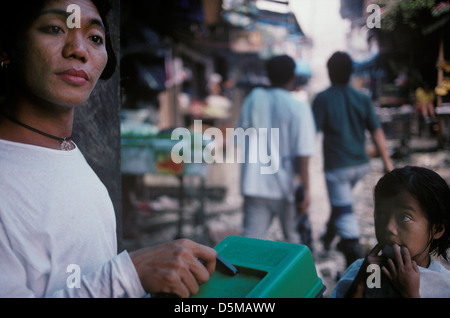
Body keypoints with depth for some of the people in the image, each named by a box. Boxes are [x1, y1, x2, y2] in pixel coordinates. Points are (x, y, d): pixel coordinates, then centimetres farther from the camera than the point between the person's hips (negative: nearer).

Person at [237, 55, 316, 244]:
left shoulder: (253, 98, 1)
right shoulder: (299, 109, -10)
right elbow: (302, 154, -15)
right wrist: (306, 189, -10)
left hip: (254, 184, 2)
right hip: (286, 186, -2)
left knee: (251, 239, 3)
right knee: (293, 241, 19)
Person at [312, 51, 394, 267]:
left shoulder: (322, 99, -12)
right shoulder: (363, 99, 1)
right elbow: (377, 132, -1)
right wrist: (387, 163, 3)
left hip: (337, 166, -6)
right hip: (361, 164, 6)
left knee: (344, 213, -1)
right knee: (342, 200, 29)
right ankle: (329, 236, 49)